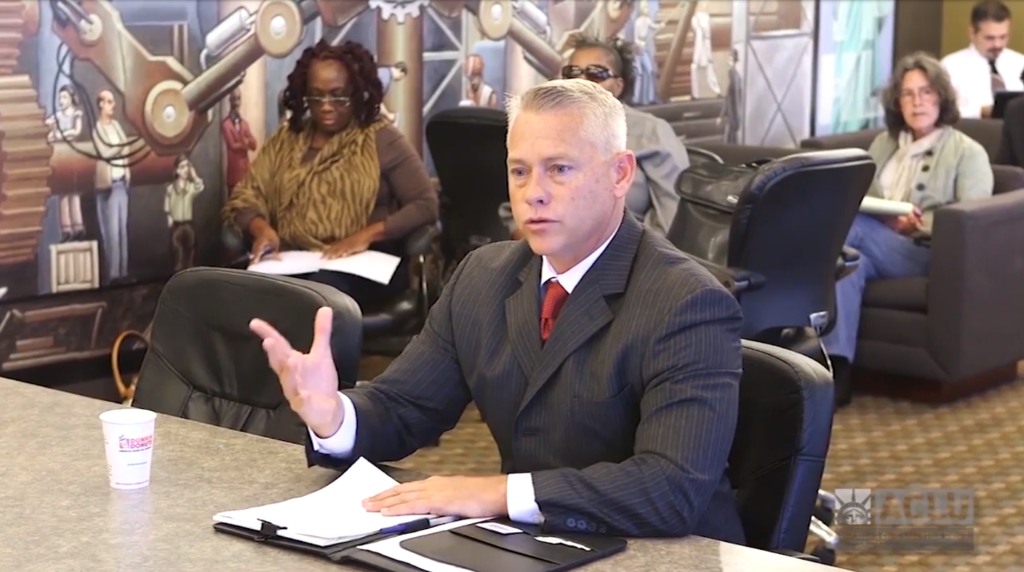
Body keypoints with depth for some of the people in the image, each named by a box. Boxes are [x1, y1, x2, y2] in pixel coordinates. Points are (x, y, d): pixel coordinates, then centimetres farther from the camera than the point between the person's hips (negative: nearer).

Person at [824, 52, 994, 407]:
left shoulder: (968, 153, 7)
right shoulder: (883, 143, 25)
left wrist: (918, 225, -19)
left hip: (926, 255, -5)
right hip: (872, 245, 5)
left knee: (847, 225, -32)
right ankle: (836, 370, -41)